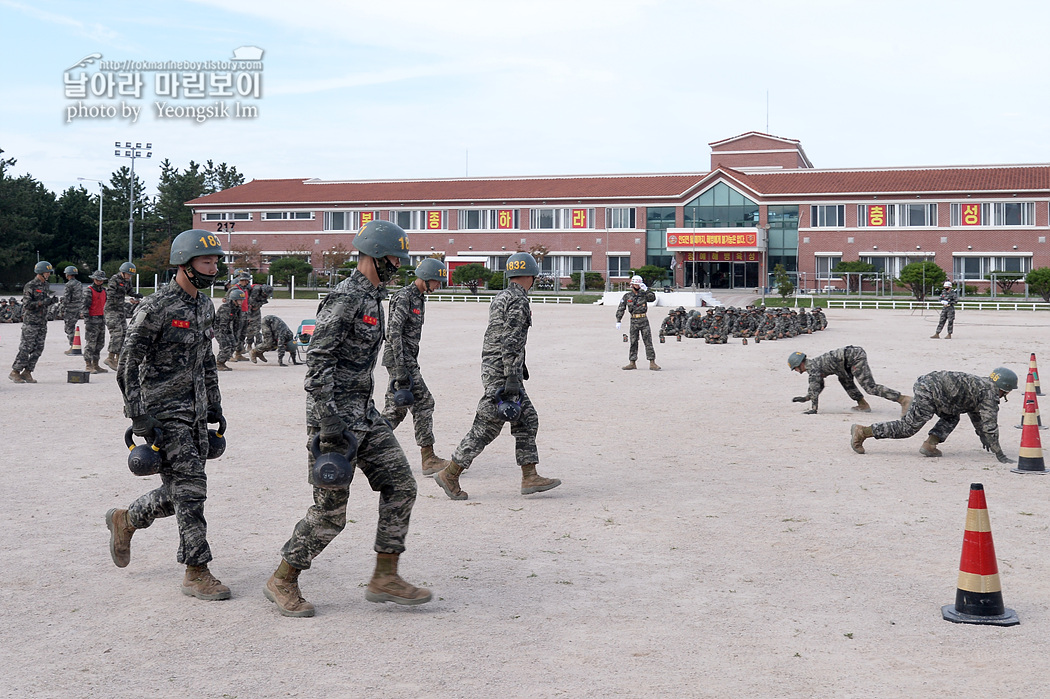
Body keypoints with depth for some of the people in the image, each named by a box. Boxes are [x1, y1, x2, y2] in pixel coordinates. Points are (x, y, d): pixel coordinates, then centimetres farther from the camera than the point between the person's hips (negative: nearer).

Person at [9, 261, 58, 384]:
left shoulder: (46, 285, 13)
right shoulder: (30, 286, -11)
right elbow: (27, 304, -16)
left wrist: (52, 300, 0)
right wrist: (42, 302, -23)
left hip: (42, 322, 8)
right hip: (31, 322, -8)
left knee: (38, 349, 5)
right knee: (26, 348, -6)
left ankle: (27, 372, 11)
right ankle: (15, 372, 2)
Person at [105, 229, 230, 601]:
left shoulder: (205, 307, 11)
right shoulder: (156, 308, -14)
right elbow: (128, 364, -14)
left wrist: (215, 407, 19)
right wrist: (139, 418, -18)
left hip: (195, 412, 8)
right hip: (164, 414, -8)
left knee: (182, 490, 13)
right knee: (190, 489, -9)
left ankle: (125, 520, 37)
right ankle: (196, 573, 0)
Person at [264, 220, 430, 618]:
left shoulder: (371, 298, 14)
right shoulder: (345, 298, -17)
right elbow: (318, 360, -23)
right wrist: (328, 419, -28)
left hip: (363, 412, 10)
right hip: (335, 413, -9)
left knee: (400, 484, 2)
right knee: (330, 511, -4)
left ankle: (385, 578, 7)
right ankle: (283, 581, 14)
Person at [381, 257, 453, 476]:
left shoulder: (419, 298, 16)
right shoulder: (404, 297, -14)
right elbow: (394, 332, -21)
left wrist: (413, 364, 23)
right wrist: (401, 368, -24)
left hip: (408, 359, 10)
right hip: (399, 359, -10)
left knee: (397, 408, 10)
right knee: (423, 402, -9)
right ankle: (429, 459, -6)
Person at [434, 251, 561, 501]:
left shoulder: (499, 298, 15)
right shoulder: (518, 302, -14)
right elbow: (510, 343, -21)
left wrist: (519, 368, 31)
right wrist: (512, 380, -23)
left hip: (491, 367, 10)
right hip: (502, 371, -10)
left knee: (527, 420, 10)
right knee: (486, 427, -5)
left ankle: (530, 477, 8)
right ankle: (450, 474, -1)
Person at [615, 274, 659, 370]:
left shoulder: (644, 294, 4)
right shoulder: (627, 296, 5)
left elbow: (652, 298, -14)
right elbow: (621, 309, 5)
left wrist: (646, 289, -19)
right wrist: (618, 321, -2)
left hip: (644, 320, -1)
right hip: (634, 321, 1)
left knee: (648, 341, -4)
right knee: (633, 342, 6)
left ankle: (652, 363, -5)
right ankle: (632, 363, 12)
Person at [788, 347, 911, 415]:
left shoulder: (811, 365, -3)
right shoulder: (814, 363, 26)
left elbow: (815, 388, -7)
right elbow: (820, 386, 37)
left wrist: (814, 409, -3)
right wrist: (805, 398, 36)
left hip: (854, 358, -10)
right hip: (856, 353, 10)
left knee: (870, 387, -14)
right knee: (844, 379, 29)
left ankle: (903, 399, -23)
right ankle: (863, 405, 22)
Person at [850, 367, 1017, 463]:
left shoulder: (981, 384, 26)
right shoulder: (990, 394, -1)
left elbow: (976, 416, 42)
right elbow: (990, 424, -5)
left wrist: (984, 438, 49)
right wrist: (999, 455, -1)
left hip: (925, 382, 9)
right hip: (929, 393, -9)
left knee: (951, 418, 24)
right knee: (907, 427, -6)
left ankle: (930, 444, 8)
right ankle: (862, 431, -6)